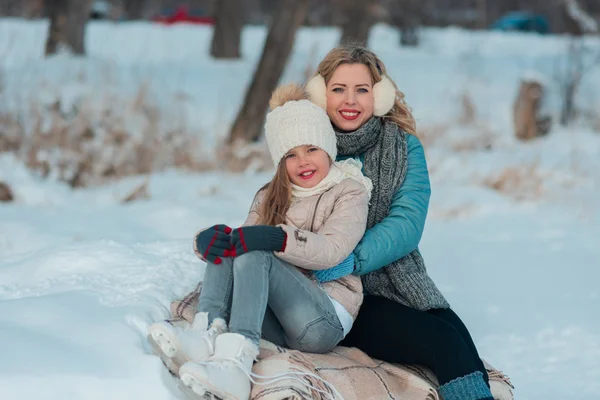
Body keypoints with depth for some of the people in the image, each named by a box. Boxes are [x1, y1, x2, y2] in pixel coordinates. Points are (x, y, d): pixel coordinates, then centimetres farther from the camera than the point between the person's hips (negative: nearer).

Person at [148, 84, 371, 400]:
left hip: (326, 320, -5)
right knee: (226, 244, -13)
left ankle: (235, 361, -51)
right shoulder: (270, 197, 21)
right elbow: (247, 236, 5)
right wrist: (209, 240, -19)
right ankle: (209, 334, -37)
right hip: (277, 321, 5)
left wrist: (279, 239, -30)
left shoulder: (350, 192, 4)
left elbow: (331, 251, -13)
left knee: (255, 254, -28)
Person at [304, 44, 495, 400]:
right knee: (442, 343, -25)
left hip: (399, 286, 2)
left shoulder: (404, 147, 5)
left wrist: (351, 259, -21)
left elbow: (407, 224, -7)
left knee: (455, 334, -27)